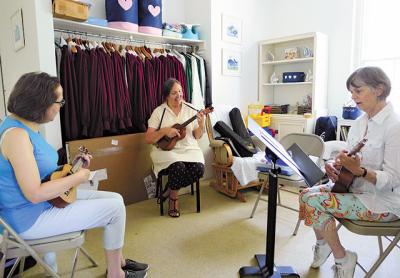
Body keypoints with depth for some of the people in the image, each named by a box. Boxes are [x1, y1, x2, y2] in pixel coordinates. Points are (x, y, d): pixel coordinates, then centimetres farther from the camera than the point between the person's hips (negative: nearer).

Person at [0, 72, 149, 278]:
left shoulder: (27, 127, 6)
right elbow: (34, 194, -28)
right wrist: (77, 177, -18)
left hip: (48, 200, 10)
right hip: (30, 217, -9)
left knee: (115, 198, 6)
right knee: (115, 208, -11)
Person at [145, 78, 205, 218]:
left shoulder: (190, 109, 6)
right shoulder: (159, 112, -1)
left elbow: (197, 136, 8)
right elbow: (148, 139, -4)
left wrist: (201, 125, -12)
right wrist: (165, 131, -18)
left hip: (188, 148, 3)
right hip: (166, 150, -3)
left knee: (198, 169, -26)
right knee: (178, 167, -34)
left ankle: (169, 190, 0)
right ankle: (173, 198, -1)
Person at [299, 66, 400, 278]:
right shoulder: (360, 122, 6)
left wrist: (359, 170, -37)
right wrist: (335, 164, -8)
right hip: (356, 188, 8)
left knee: (314, 202, -22)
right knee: (307, 193, -9)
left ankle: (342, 260, 1)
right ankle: (323, 243, 15)